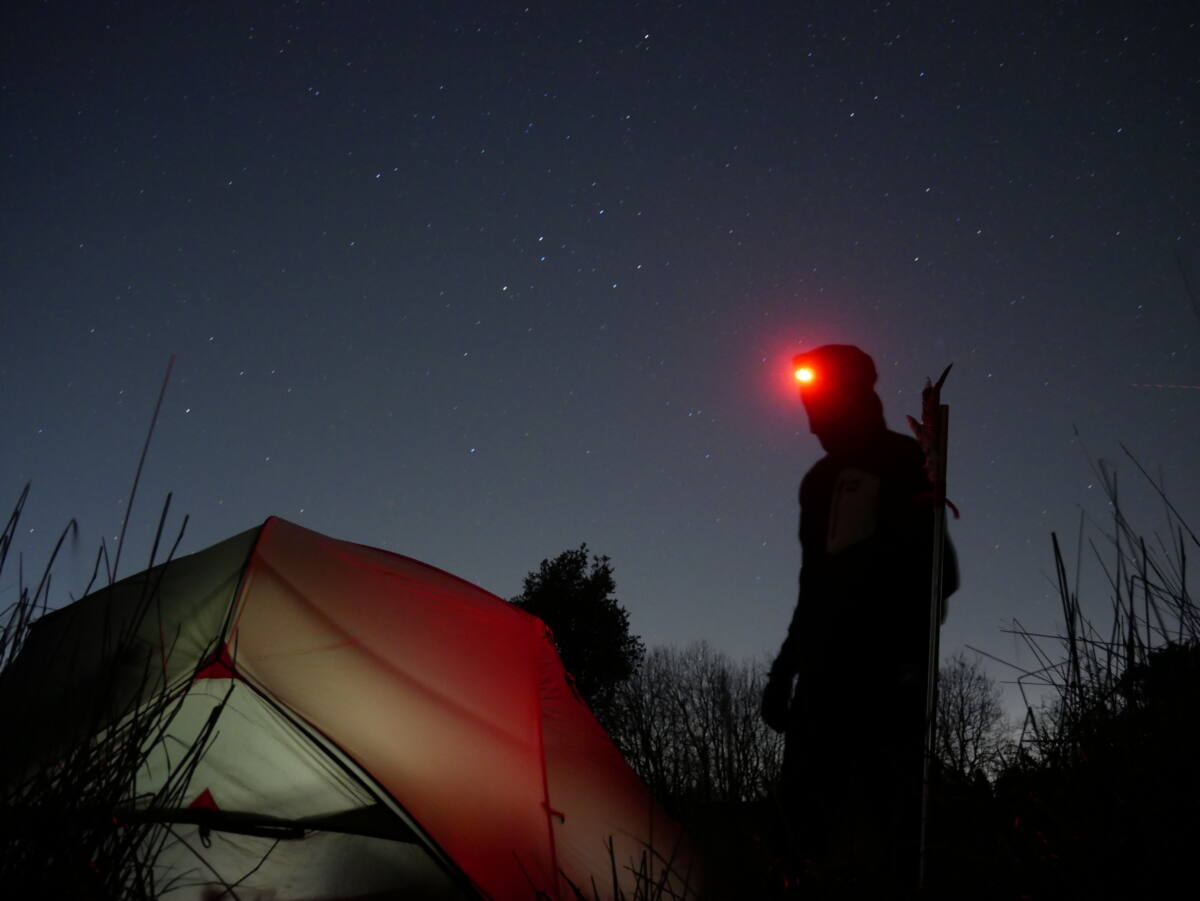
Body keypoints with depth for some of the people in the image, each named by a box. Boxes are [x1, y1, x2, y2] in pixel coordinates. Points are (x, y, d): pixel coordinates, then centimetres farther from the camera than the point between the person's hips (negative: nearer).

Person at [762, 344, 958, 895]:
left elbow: (935, 572, -7)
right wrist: (785, 667, 19)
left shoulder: (902, 463, -1)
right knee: (809, 800, 5)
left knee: (882, 808, -8)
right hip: (825, 669, 7)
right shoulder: (820, 480, 18)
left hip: (886, 671, -6)